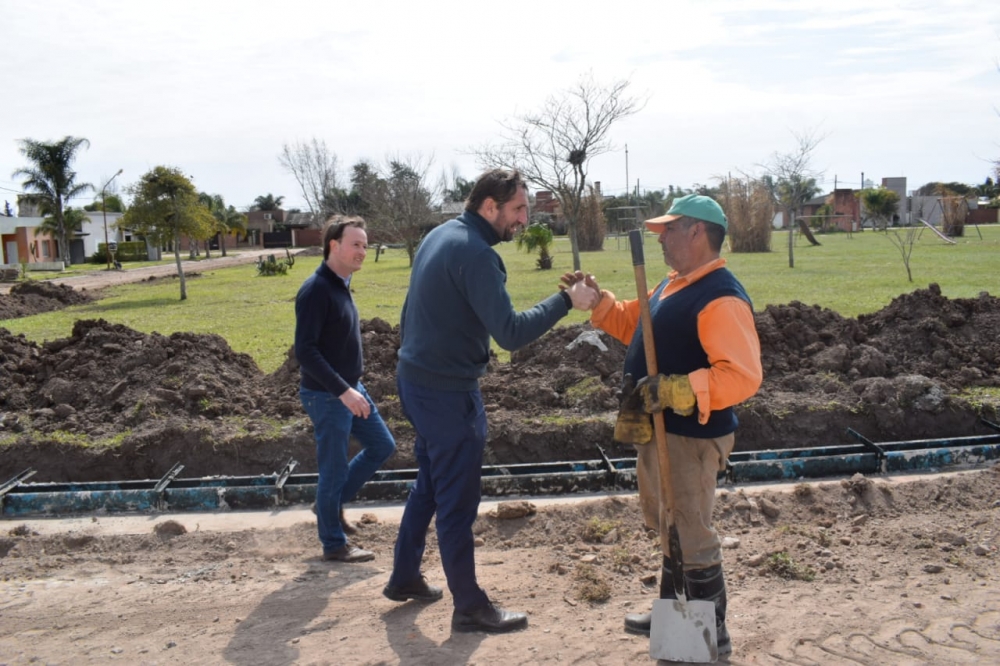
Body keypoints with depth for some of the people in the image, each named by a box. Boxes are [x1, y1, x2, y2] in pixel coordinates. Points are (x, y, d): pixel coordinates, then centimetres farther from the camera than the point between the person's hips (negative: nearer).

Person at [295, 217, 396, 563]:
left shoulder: (341, 285, 8)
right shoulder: (315, 290, -20)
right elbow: (305, 350, -25)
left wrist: (352, 388, 17)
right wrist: (342, 391, -28)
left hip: (350, 389, 9)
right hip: (326, 395, -9)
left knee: (382, 445, 16)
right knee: (334, 468, 2)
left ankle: (332, 503, 30)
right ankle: (334, 544, 19)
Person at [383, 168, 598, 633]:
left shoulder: (440, 234, 8)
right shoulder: (476, 254, -22)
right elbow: (511, 333, -28)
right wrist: (566, 300, -22)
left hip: (415, 380, 10)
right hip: (447, 392, -10)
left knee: (429, 484, 23)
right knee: (457, 500, 1)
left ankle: (404, 577, 35)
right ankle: (470, 607, 14)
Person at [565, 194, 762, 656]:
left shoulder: (720, 298, -22)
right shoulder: (674, 285, 10)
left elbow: (742, 375, -30)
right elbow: (634, 325, 24)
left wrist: (675, 390, -35)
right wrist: (598, 300, 10)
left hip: (690, 437, -10)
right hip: (659, 431, 10)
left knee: (691, 535, 1)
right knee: (669, 527, 23)